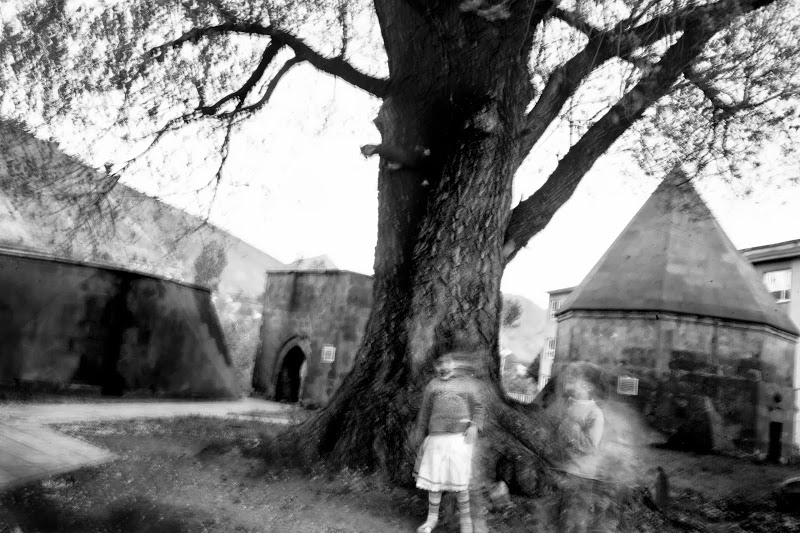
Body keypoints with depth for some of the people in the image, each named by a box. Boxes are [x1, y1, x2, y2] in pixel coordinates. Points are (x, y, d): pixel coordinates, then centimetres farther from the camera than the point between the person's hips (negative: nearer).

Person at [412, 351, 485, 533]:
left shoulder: (468, 383, 8)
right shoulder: (432, 385, 15)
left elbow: (478, 407, 4)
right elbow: (425, 410, 20)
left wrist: (474, 426, -11)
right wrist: (420, 430, 21)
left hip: (460, 437, -3)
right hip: (437, 436, 3)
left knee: (459, 479, -4)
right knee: (434, 477, 5)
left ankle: (465, 517, 15)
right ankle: (432, 518, 19)